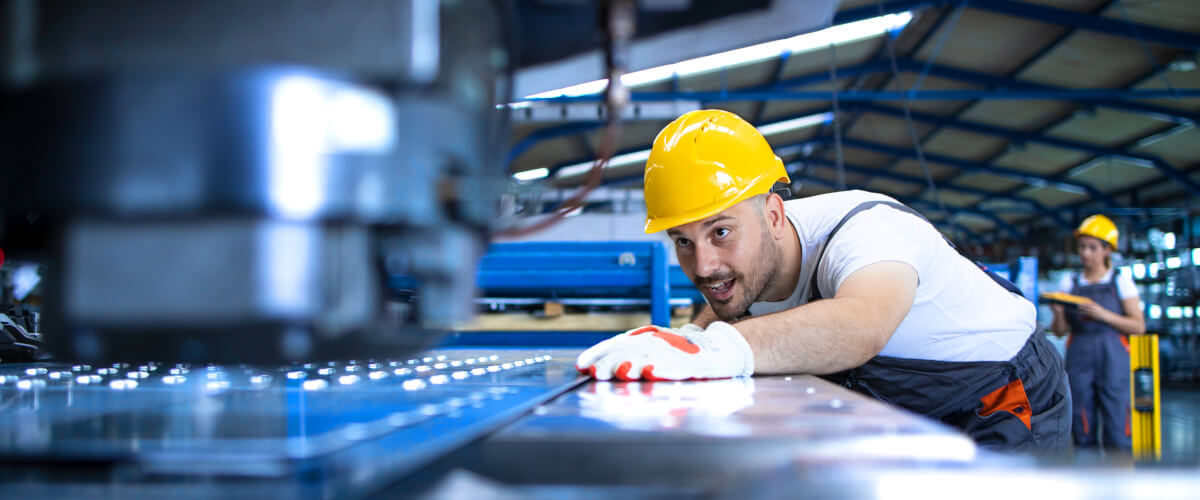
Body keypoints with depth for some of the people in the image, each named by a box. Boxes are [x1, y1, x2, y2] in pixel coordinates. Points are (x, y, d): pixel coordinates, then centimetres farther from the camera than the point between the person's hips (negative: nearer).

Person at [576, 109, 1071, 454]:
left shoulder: (867, 231, -38)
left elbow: (859, 325, -61)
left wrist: (719, 350, -78)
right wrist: (691, 338, -20)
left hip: (1008, 400, -6)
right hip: (906, 410, 7)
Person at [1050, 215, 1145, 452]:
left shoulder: (1121, 280, 5)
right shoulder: (1069, 282, 12)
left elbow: (1138, 326, 0)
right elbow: (1060, 331, 11)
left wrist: (1103, 314, -12)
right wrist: (1059, 313, -9)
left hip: (1112, 358, -2)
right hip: (1079, 359, 2)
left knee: (1117, 434, -9)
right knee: (1083, 432, 1)